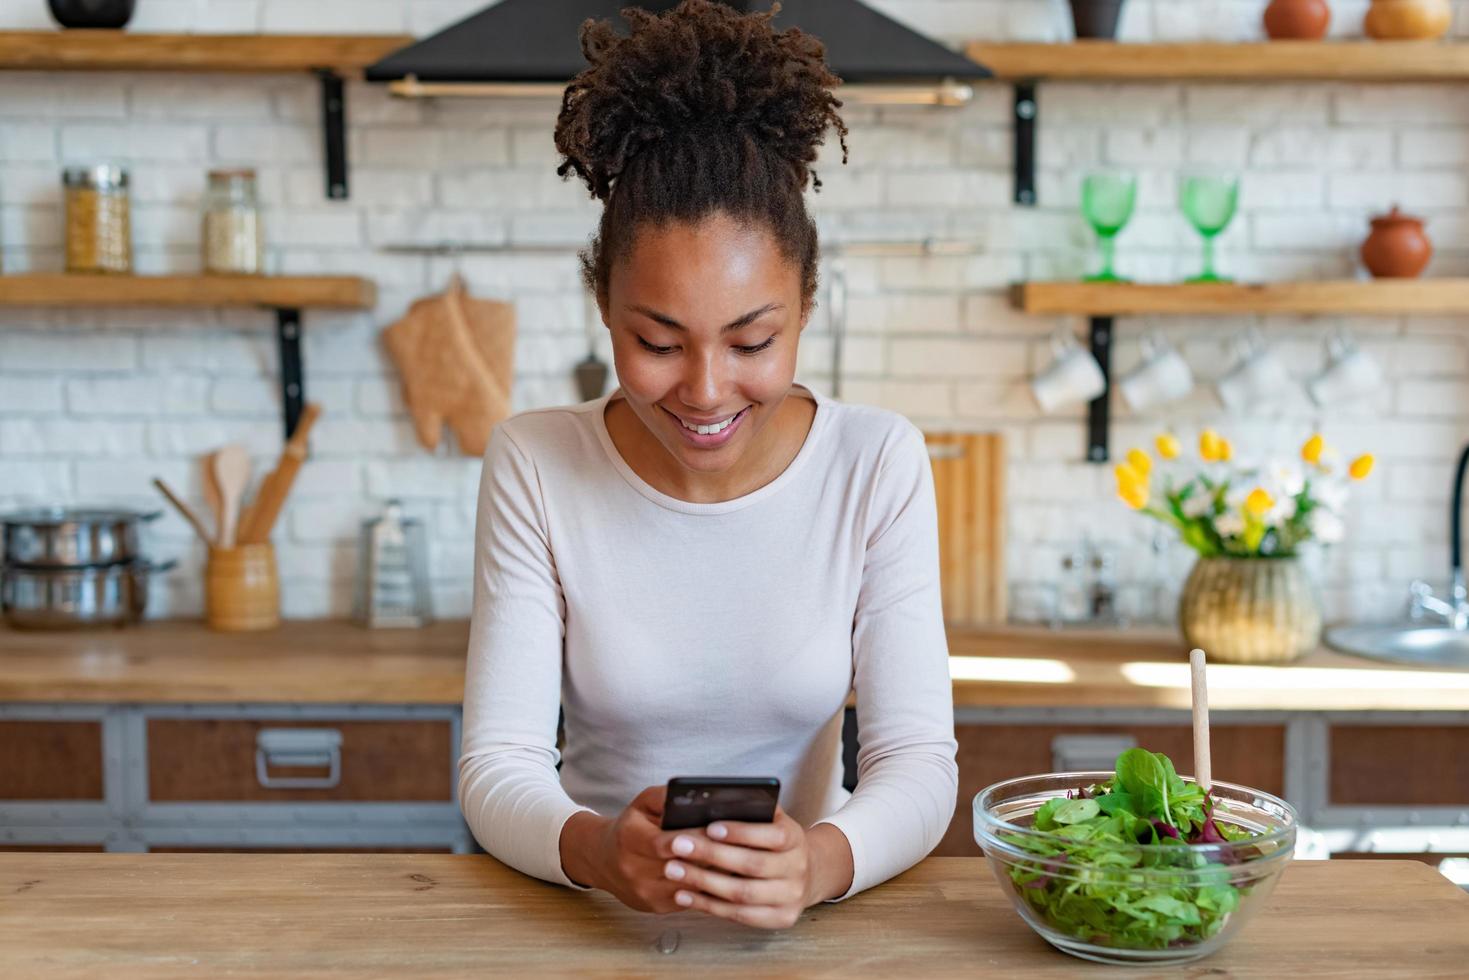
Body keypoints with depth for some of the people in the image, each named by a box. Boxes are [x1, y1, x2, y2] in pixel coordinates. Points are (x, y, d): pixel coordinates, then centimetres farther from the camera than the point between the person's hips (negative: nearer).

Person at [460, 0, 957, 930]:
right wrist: (597, 850, -30)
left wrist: (823, 860, -30)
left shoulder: (878, 465, -7)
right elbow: (497, 764, -9)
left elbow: (919, 757, -10)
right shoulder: (534, 464, -7)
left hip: (806, 923, 1)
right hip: (591, 920, 0)